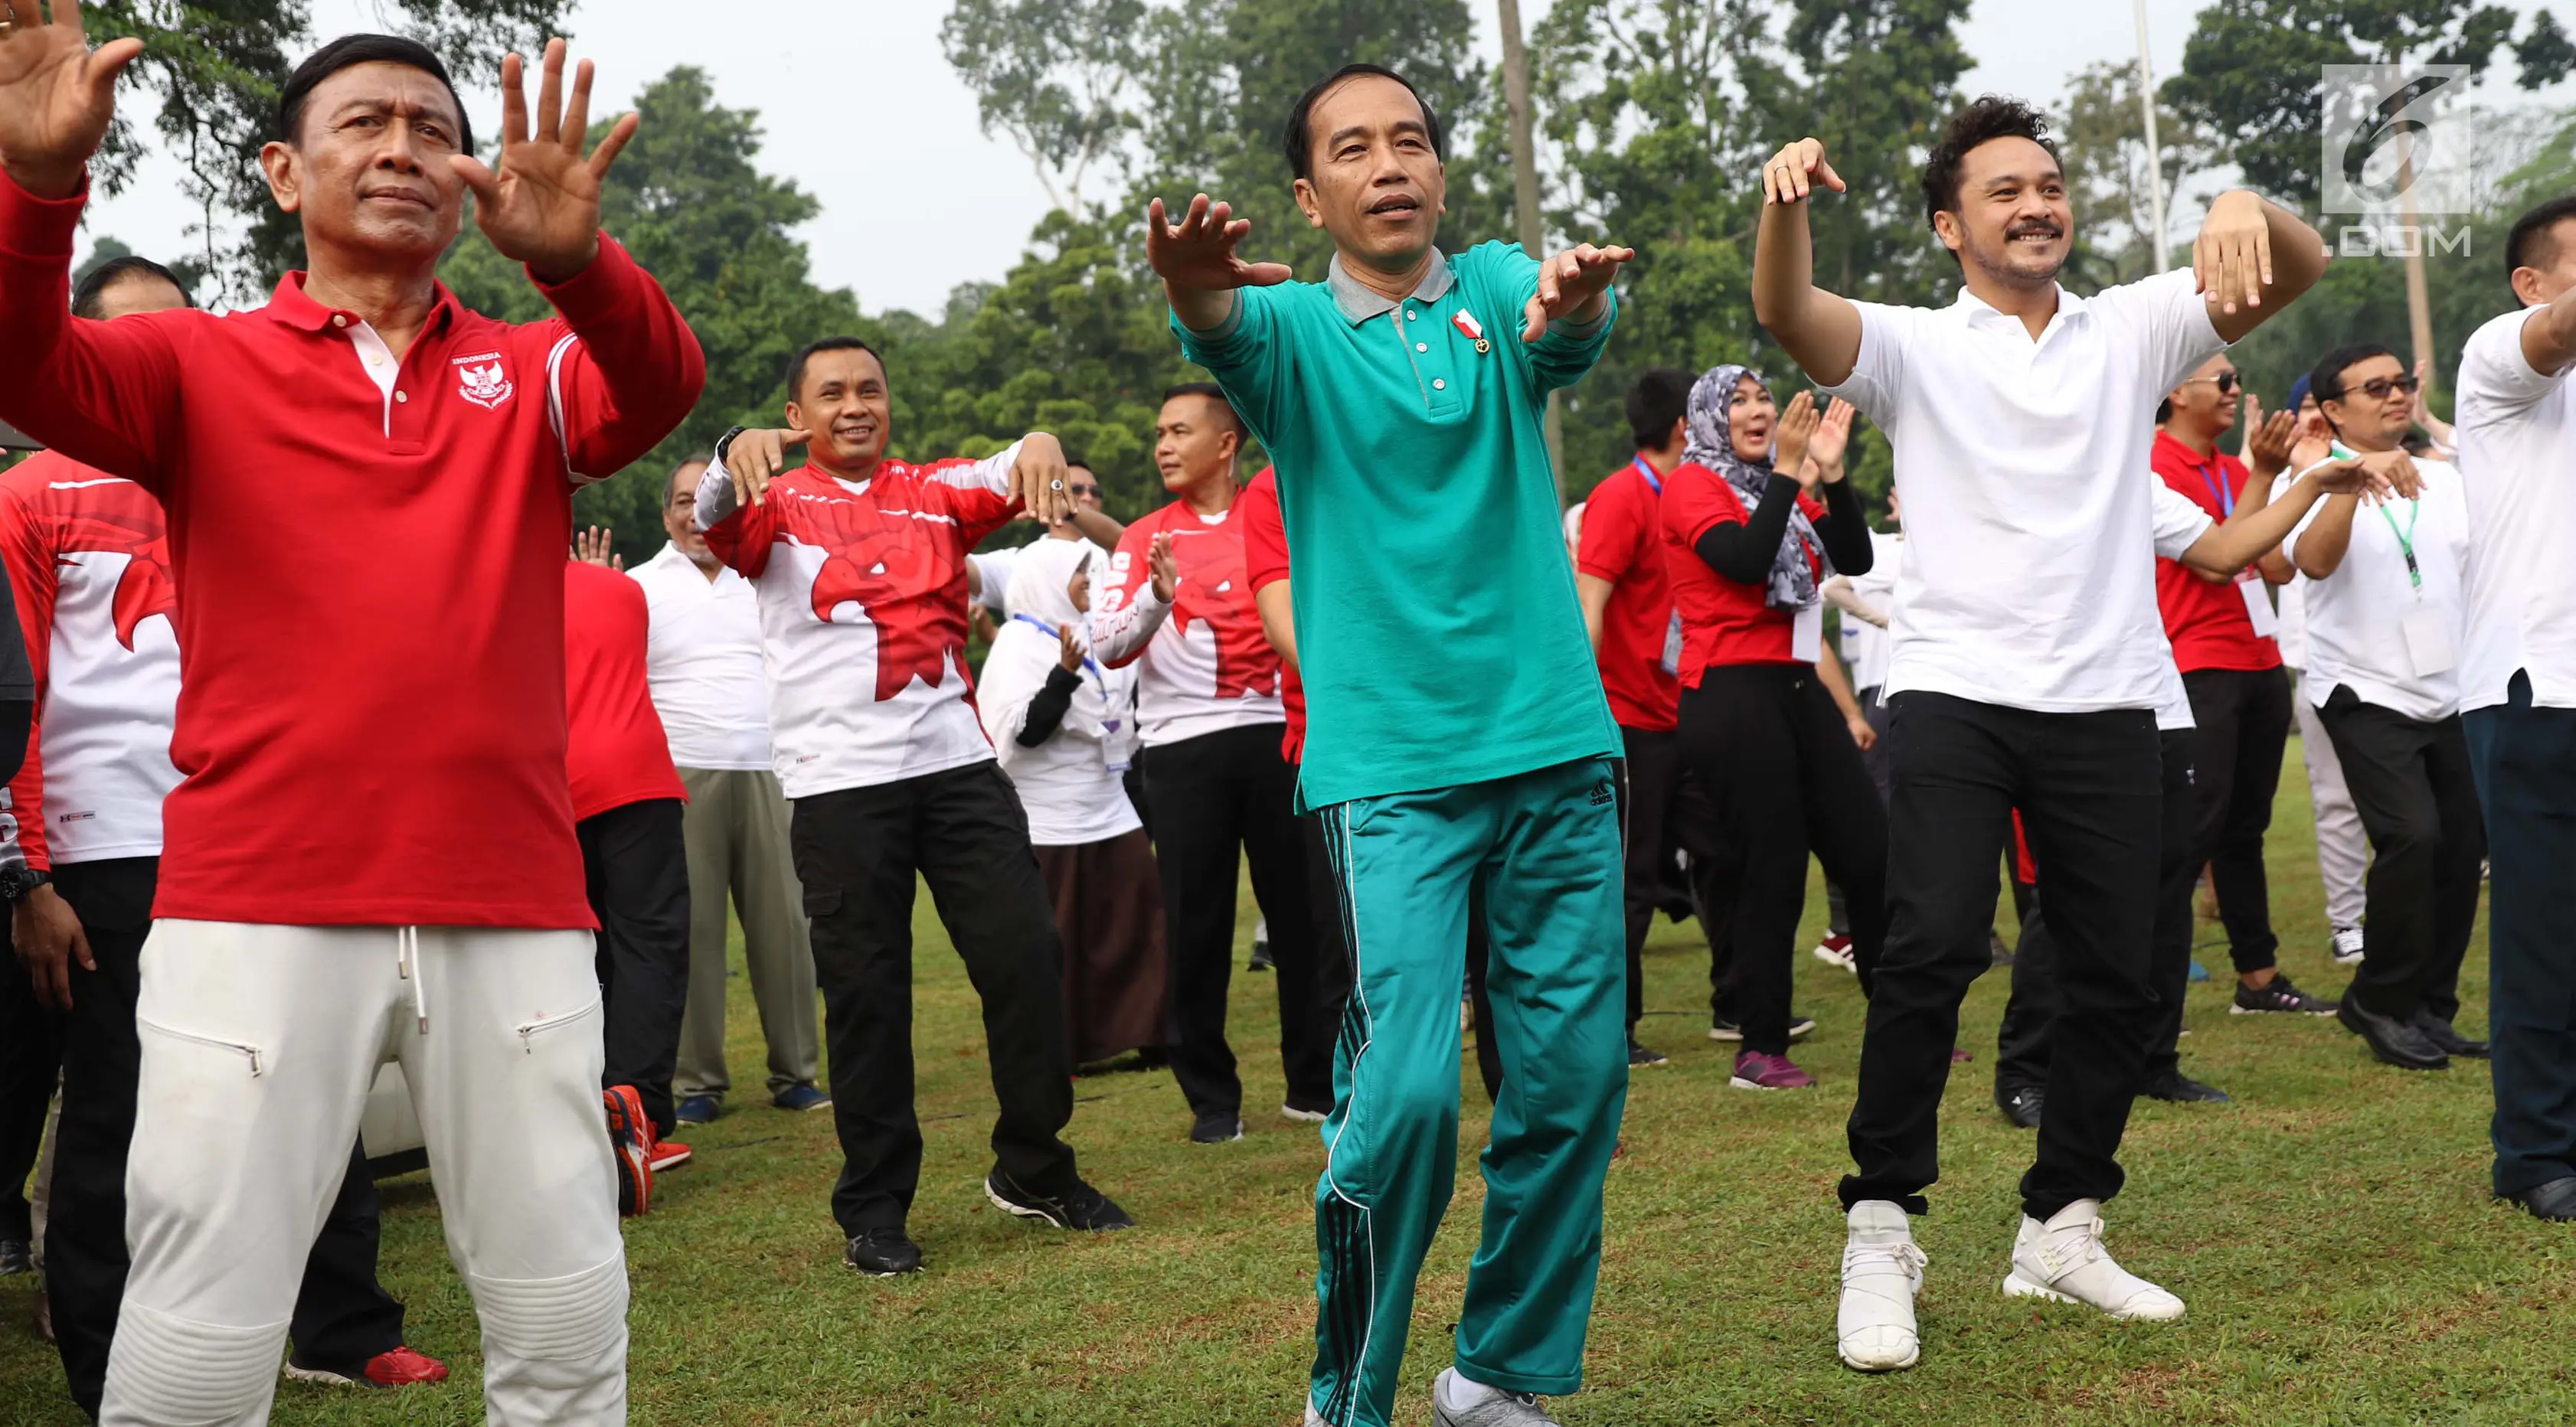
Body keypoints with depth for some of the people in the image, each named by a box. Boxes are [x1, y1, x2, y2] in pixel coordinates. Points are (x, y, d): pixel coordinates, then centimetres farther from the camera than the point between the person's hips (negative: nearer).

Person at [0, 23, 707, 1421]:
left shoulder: (532, 375, 11)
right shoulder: (202, 365, 7)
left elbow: (660, 384, -10)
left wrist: (570, 256, -33)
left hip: (512, 910, 2)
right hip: (256, 909, -2)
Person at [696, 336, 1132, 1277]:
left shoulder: (934, 493, 14)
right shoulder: (778, 504, 6)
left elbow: (1005, 480, -4)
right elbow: (718, 517, -15)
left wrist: (1037, 446, -28)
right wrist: (737, 455, -38)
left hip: (957, 762, 3)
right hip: (839, 783, -3)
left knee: (1026, 954, 1)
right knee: (866, 992, 1)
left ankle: (1033, 1169, 18)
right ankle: (874, 1207, 13)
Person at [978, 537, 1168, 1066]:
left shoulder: (1095, 635, 13)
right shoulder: (1020, 642, -9)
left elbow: (1128, 714, 22)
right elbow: (1026, 730, -17)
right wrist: (1065, 673, -30)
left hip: (1110, 812, 7)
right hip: (1047, 823, -7)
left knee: (1139, 922, 3)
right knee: (1055, 941, -1)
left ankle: (1144, 1033, 11)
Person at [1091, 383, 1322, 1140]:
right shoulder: (1144, 541, 7)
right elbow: (1108, 647, -5)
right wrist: (1157, 596, -21)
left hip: (1275, 734, 1)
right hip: (1183, 746, -1)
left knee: (1301, 912, 4)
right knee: (1196, 926, 0)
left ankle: (1315, 1084, 17)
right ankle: (1212, 1098, 10)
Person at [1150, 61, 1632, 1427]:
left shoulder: (1494, 288, 9)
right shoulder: (1293, 326, 4)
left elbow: (1559, 337, -15)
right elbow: (1227, 334, -20)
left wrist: (1575, 296, -41)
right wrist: (1196, 290, -46)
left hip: (1557, 746, 3)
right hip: (1389, 764, -3)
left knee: (1574, 1082, 6)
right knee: (1404, 1088, -13)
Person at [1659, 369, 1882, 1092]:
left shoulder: (1784, 490, 18)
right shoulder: (1693, 484, -3)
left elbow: (1854, 560, 5)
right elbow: (1745, 559, -21)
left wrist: (1829, 473, -3)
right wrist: (1787, 472, -16)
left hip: (1796, 687, 7)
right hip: (1731, 693, -7)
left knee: (1870, 852, 6)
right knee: (1772, 873, -6)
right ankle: (1760, 1052, 4)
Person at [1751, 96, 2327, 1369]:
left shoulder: (2131, 329, 12)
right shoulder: (1912, 346, 5)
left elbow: (2301, 269, 2)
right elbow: (1786, 314, -14)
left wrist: (2246, 208, -22)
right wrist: (1787, 202, -35)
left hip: (2106, 704, 4)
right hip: (1952, 697, -3)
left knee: (2115, 978, 6)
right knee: (1931, 953, -16)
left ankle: (2060, 1228, 21)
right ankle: (1881, 1237, -6)